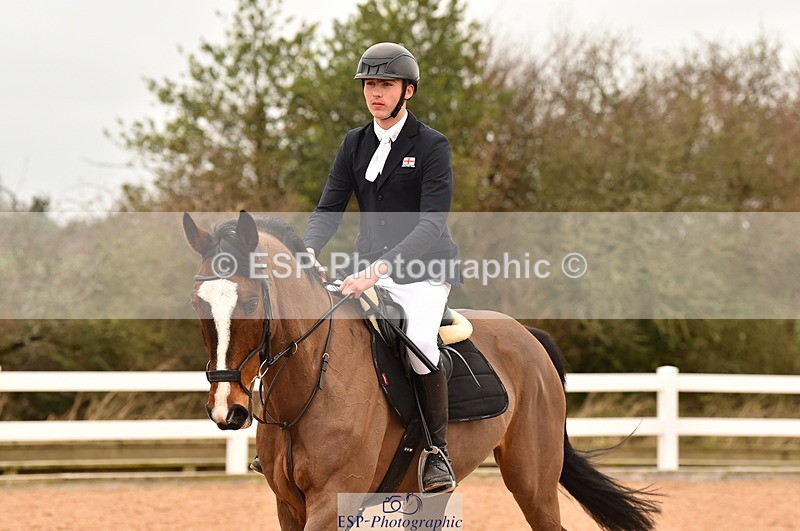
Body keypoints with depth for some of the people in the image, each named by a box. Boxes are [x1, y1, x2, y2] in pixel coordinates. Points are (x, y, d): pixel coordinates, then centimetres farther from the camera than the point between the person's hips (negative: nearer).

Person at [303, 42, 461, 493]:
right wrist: (308, 252, -18)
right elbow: (330, 209, 5)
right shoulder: (355, 144, 8)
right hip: (368, 269, 6)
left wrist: (380, 267, -32)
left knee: (418, 341, -33)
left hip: (422, 272, -6)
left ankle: (438, 450, -16)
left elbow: (432, 224, -19)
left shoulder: (432, 146, -9)